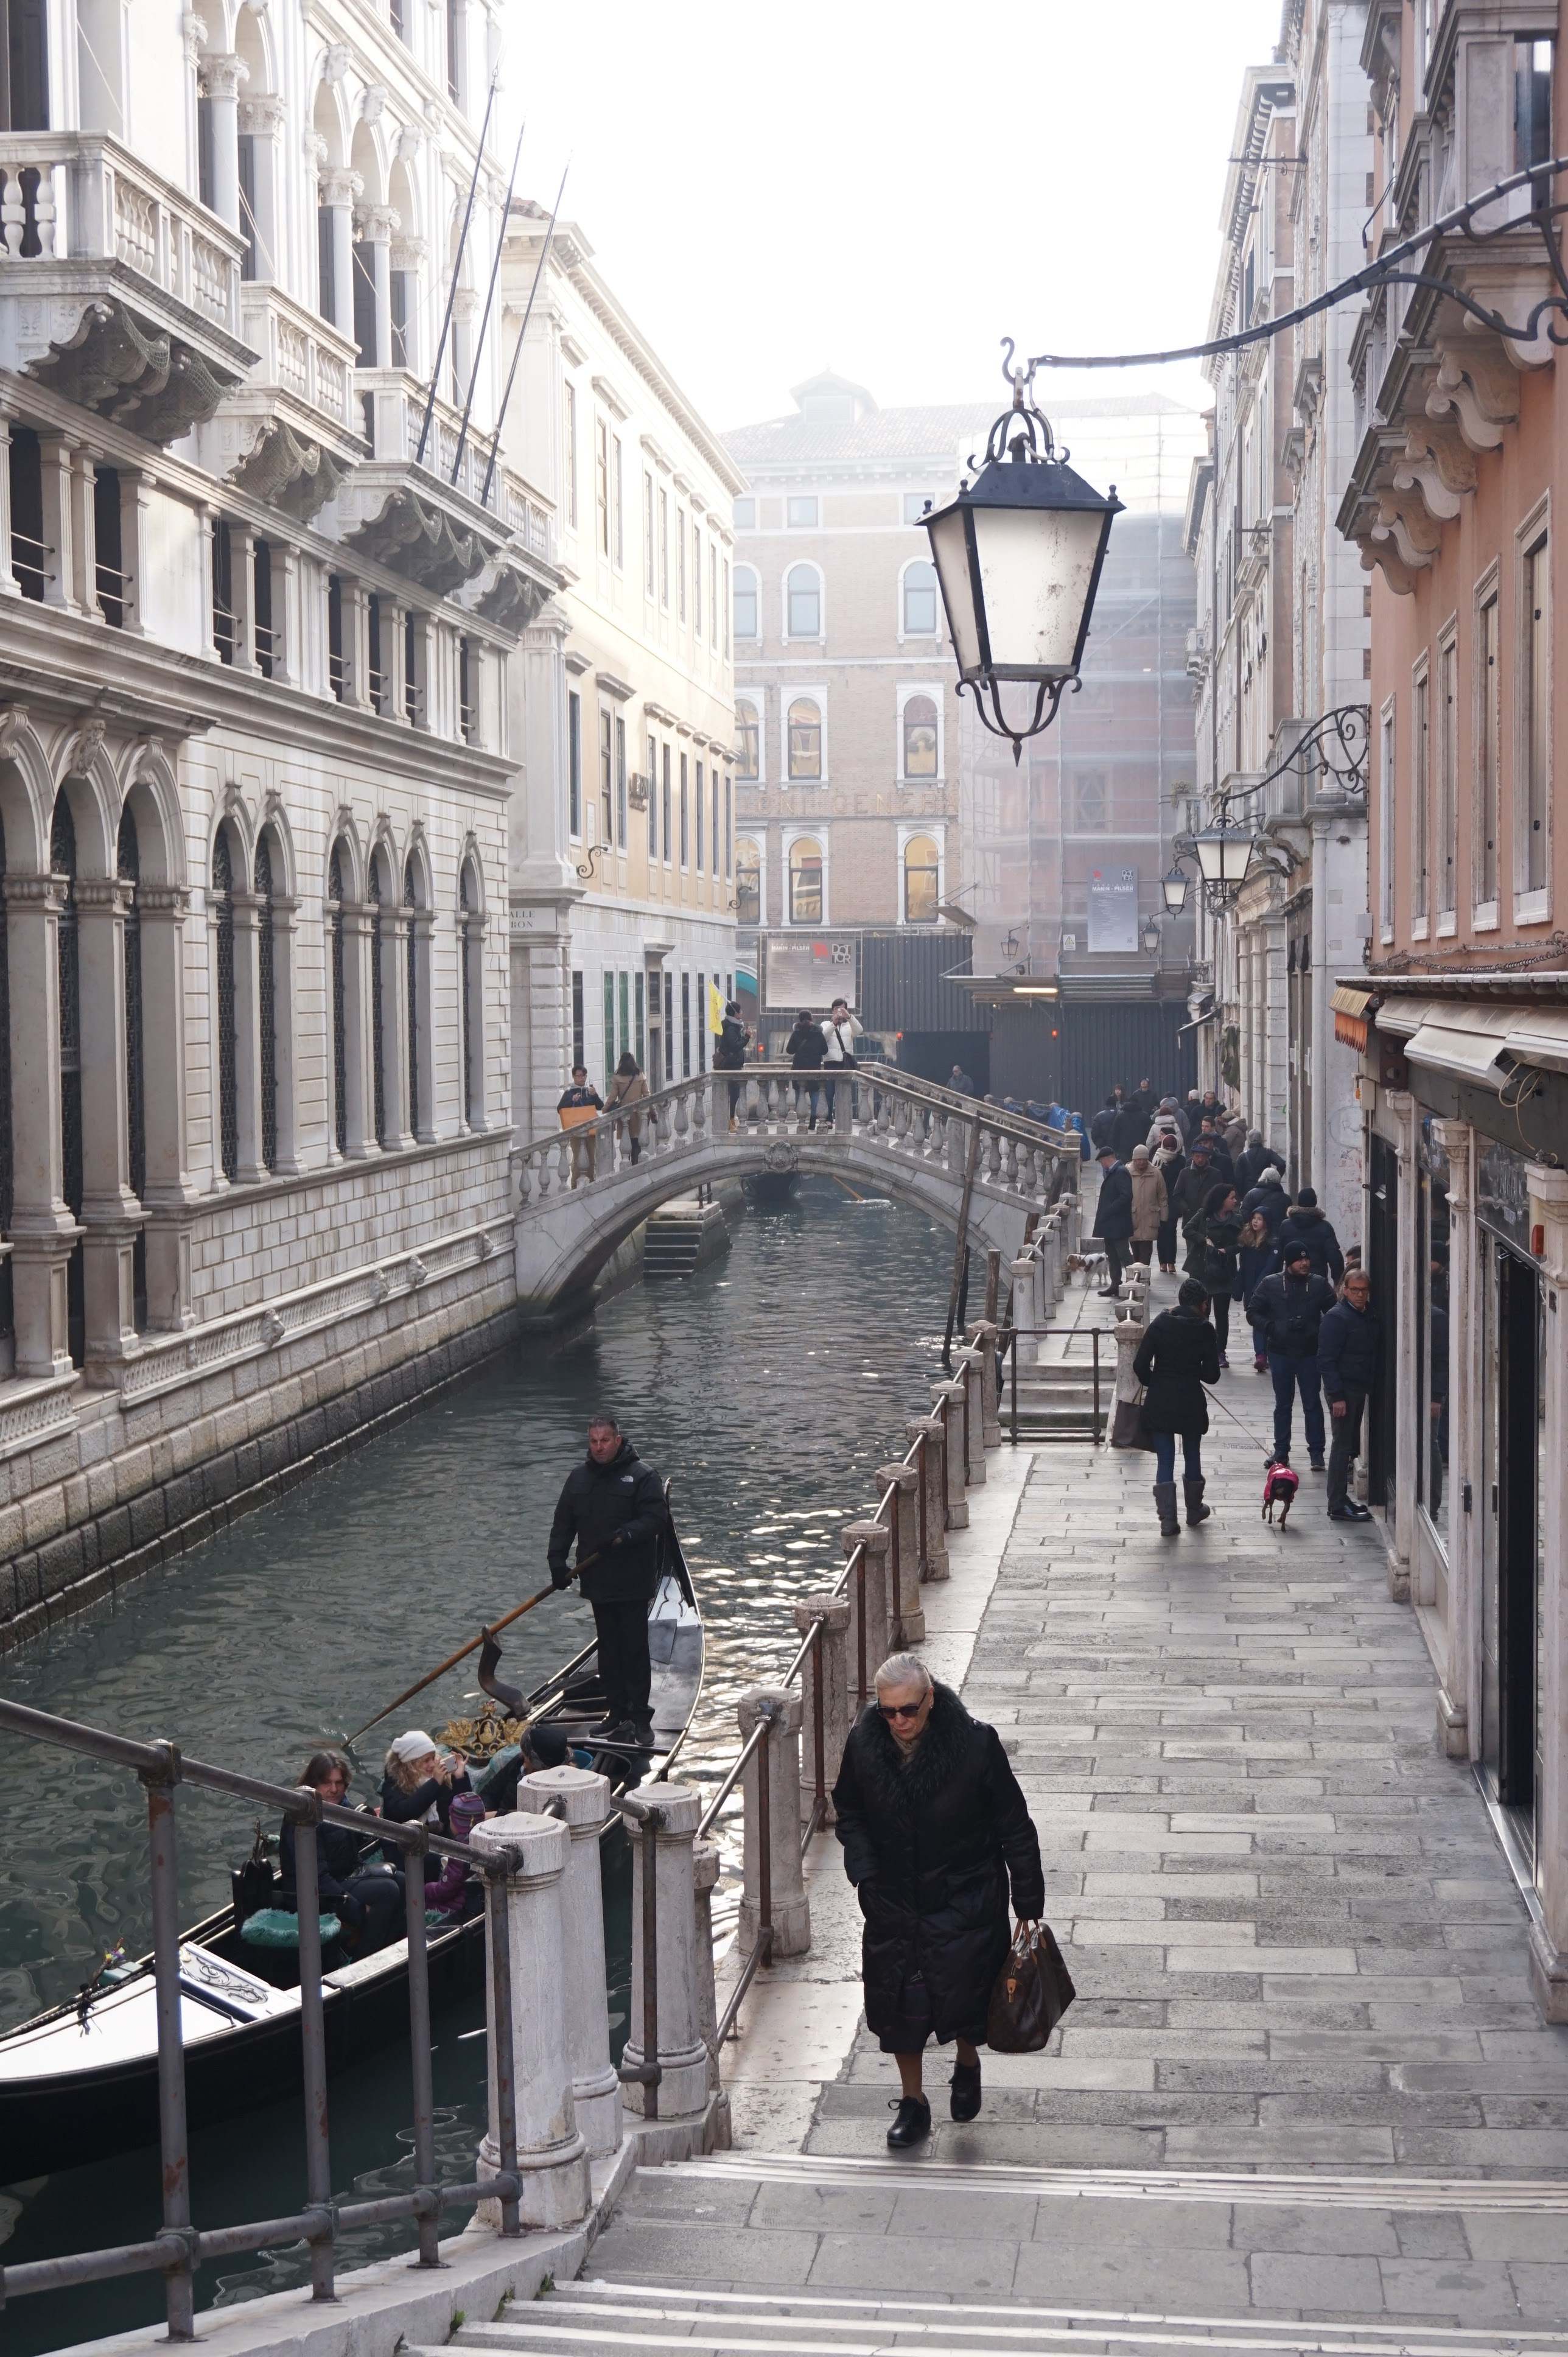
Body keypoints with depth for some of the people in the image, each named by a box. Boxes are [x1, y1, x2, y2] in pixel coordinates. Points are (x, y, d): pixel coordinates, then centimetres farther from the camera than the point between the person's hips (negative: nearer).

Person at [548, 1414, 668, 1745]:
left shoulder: (642, 1476, -6)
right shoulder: (579, 1478, 12)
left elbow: (654, 1519, -14)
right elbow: (563, 1523, 14)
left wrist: (625, 1535, -29)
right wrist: (558, 1561, 3)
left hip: (633, 1581, -6)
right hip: (598, 1579, 6)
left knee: (635, 1648, -4)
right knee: (608, 1649, 11)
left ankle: (639, 1717, -1)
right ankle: (616, 1713, 19)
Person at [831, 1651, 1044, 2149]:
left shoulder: (974, 1743, -20)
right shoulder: (864, 1743, -12)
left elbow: (1014, 1827, -10)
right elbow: (848, 1813, 7)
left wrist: (1029, 1904, -7)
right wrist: (865, 1870, -9)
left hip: (964, 1898, -3)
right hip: (893, 1899, 3)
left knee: (963, 1991, -1)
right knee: (897, 2000, 7)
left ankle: (967, 2064, 34)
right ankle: (912, 2102, 28)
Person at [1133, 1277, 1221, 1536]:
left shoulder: (1160, 1324, -4)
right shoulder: (1204, 1329, -7)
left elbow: (1140, 1365, -7)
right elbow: (1212, 1375, -7)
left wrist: (1154, 1384, 10)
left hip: (1159, 1401, 1)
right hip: (1191, 1402, 0)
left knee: (1164, 1461, 4)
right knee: (1192, 1457, 19)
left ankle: (1168, 1520, -1)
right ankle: (1194, 1511, 34)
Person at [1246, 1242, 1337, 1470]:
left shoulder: (1319, 1284, -1)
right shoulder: (1271, 1285, -1)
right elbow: (1253, 1313, 1)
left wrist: (1320, 1331, -14)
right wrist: (1271, 1327, -15)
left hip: (1310, 1353, -1)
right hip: (1280, 1353, 1)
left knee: (1312, 1404, 2)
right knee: (1283, 1404, 11)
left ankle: (1317, 1453, 8)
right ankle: (1281, 1452, 20)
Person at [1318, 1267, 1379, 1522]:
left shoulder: (1370, 1316, 10)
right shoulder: (1336, 1317, -14)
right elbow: (1326, 1360, -17)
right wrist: (1336, 1395, -22)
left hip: (1359, 1390, 8)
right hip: (1343, 1390, -8)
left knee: (1350, 1444, 14)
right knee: (1343, 1445, -5)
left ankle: (1341, 1498, 24)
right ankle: (1337, 1506, -1)